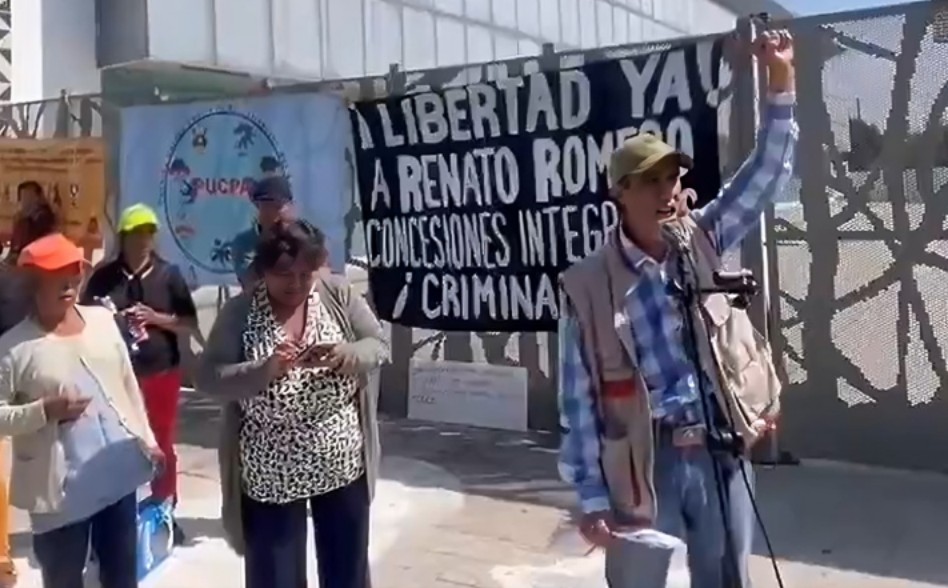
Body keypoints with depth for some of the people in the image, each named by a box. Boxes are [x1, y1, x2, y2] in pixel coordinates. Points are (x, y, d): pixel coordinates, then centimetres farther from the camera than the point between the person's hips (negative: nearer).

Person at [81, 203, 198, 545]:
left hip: (162, 372, 1)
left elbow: (190, 324, -1)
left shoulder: (169, 275, -1)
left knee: (163, 447, 12)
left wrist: (156, 318, -16)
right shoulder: (104, 277, -2)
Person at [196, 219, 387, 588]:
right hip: (271, 476, -2)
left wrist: (344, 355, -24)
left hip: (343, 466, 2)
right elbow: (208, 378, -13)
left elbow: (379, 346, -2)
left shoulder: (338, 294, -5)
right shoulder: (239, 313, -10)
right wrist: (265, 370, -29)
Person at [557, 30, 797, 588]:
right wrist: (593, 497, -8)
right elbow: (579, 400, -7)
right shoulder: (589, 286, -9)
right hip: (646, 462, -3)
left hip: (720, 451, 4)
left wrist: (781, 80, -11)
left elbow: (768, 173, 0)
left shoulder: (702, 242, 3)